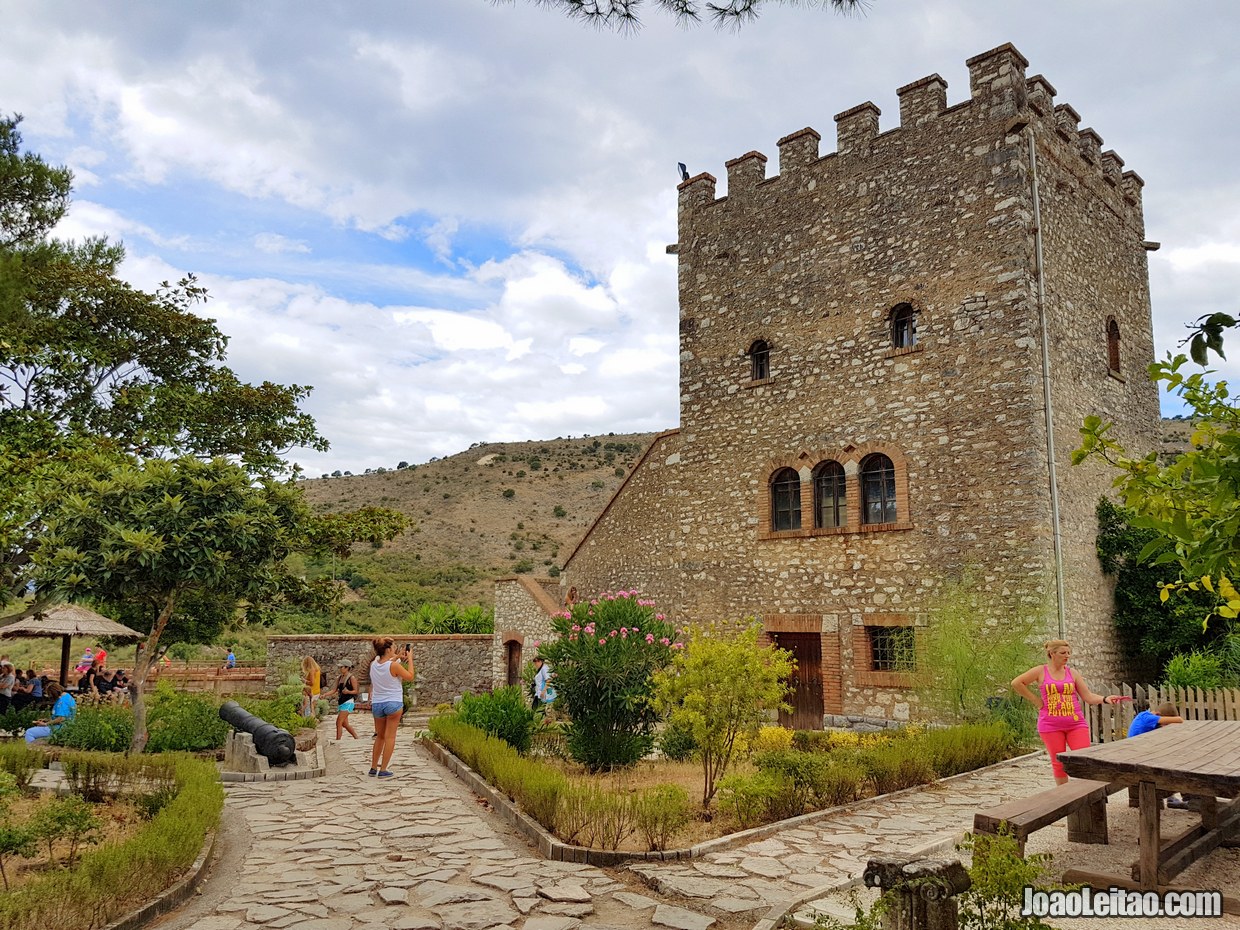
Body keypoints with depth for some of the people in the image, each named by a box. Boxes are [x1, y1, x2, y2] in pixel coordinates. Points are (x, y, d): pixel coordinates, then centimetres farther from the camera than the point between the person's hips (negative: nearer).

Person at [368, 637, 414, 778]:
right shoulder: (394, 666, -18)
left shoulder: (374, 664, -1)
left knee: (380, 736, 20)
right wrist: (410, 659, 1)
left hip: (377, 704, 6)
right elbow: (410, 677, -6)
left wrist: (398, 656, 17)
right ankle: (383, 770, 2)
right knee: (390, 737, 3)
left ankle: (373, 767, 23)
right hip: (393, 703, -6)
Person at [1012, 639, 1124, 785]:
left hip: (1076, 723, 2)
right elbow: (1016, 683, -1)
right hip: (1051, 725, -2)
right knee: (1058, 763, 5)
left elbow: (1088, 696, 4)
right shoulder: (1040, 671, 1)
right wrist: (1036, 700, -2)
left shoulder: (1072, 673, 8)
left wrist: (1105, 699, -15)